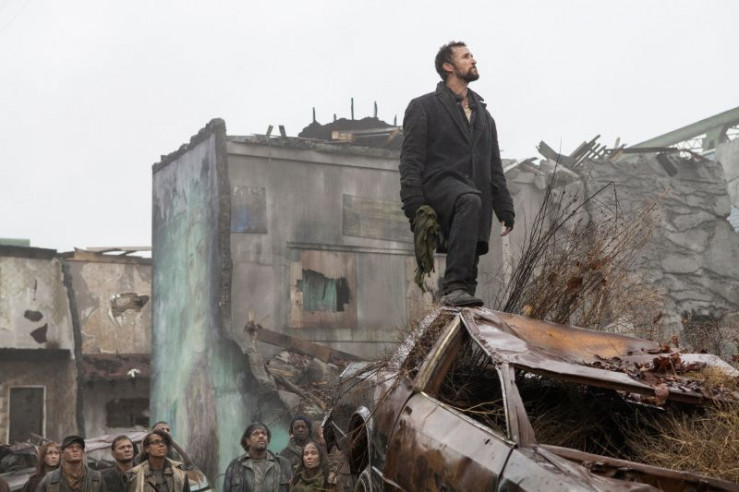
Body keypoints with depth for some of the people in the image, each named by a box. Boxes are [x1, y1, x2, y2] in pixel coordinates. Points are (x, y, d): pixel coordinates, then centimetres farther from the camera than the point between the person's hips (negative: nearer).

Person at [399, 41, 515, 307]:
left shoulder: (482, 114, 27)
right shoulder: (423, 106, 8)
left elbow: (494, 167, 26)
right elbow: (411, 160, -2)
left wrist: (505, 210, 16)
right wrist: (414, 205, -15)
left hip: (476, 196, 7)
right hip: (440, 184, -7)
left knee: (471, 262, -3)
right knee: (469, 201, -37)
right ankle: (454, 286, -44)